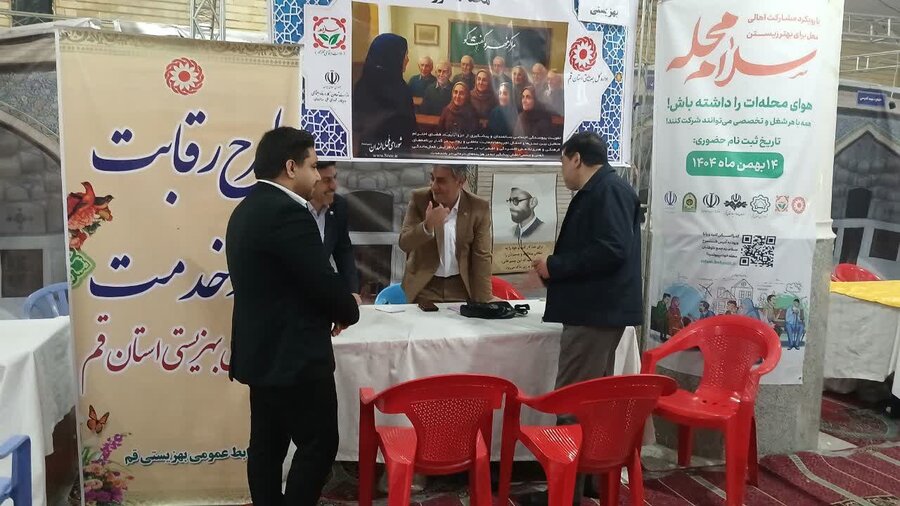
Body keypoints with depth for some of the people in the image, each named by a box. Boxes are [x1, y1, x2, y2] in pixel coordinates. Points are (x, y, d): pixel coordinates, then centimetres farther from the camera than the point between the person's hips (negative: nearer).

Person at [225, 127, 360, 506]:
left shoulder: (247, 209, 12)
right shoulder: (286, 212, -20)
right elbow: (323, 281, -20)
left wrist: (329, 310, 9)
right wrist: (348, 311, 0)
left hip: (262, 351, 10)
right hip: (294, 355, -10)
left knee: (267, 444, 15)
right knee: (319, 445, 2)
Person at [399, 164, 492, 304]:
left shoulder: (479, 208, -8)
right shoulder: (419, 198, -7)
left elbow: (481, 256, -5)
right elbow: (404, 244, -12)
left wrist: (483, 301, -9)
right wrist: (428, 225, -31)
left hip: (460, 287, 0)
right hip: (424, 286, 0)